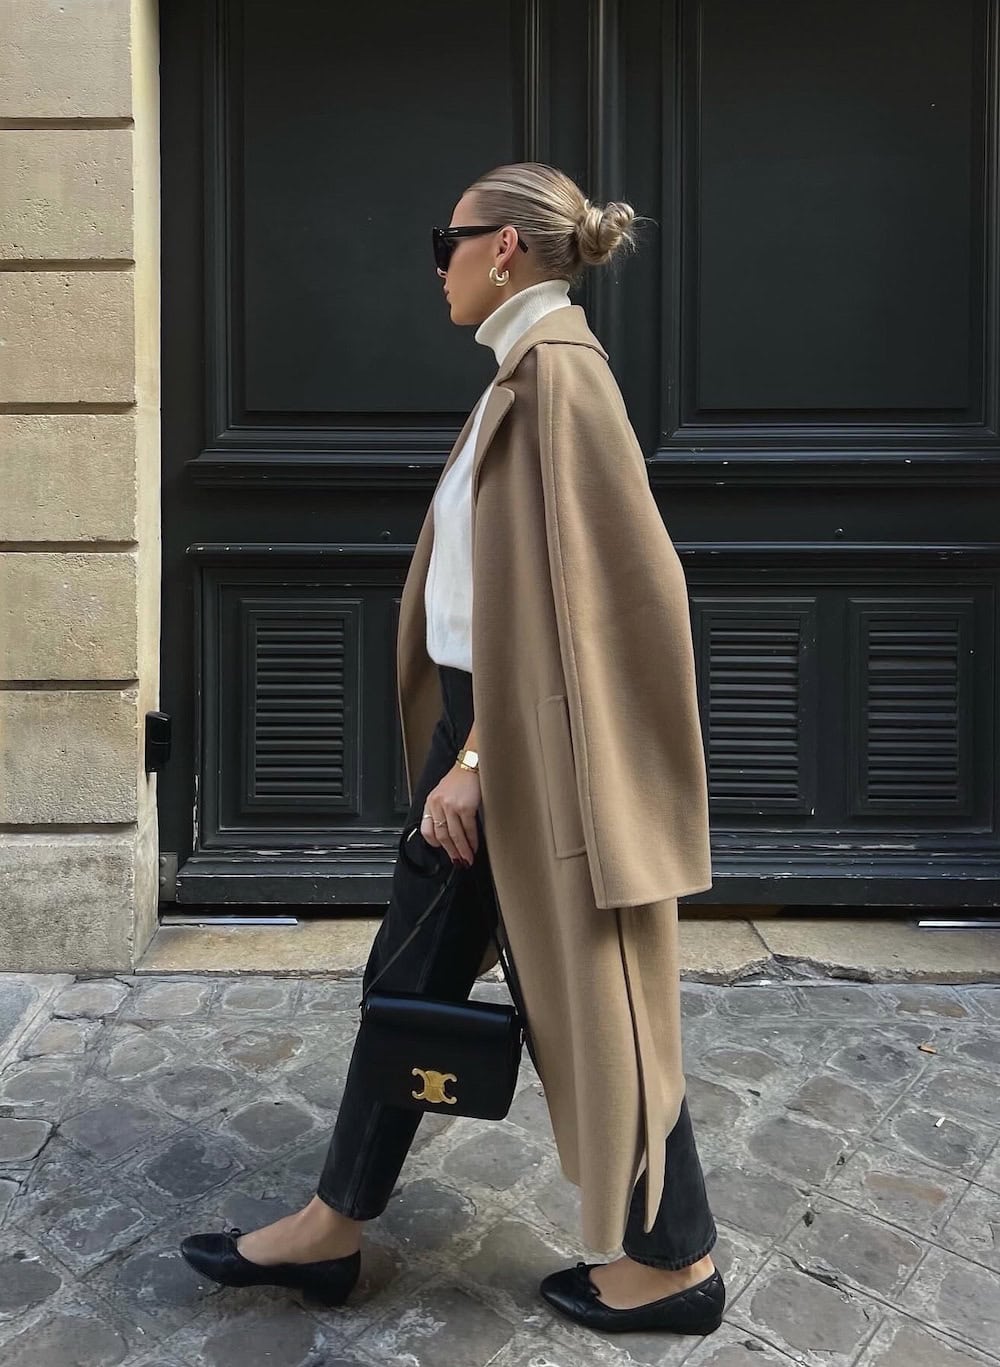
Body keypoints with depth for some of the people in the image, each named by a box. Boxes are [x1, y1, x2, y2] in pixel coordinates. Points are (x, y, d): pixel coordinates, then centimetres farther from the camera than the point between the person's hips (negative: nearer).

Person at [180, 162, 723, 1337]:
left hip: (531, 743, -10)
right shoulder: (524, 374, 15)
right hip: (484, 727, 10)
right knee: (409, 973, 16)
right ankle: (334, 1226, 33)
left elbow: (555, 584, -22)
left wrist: (478, 754, -20)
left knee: (582, 997, 4)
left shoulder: (556, 369, -15)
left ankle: (676, 1262, 27)